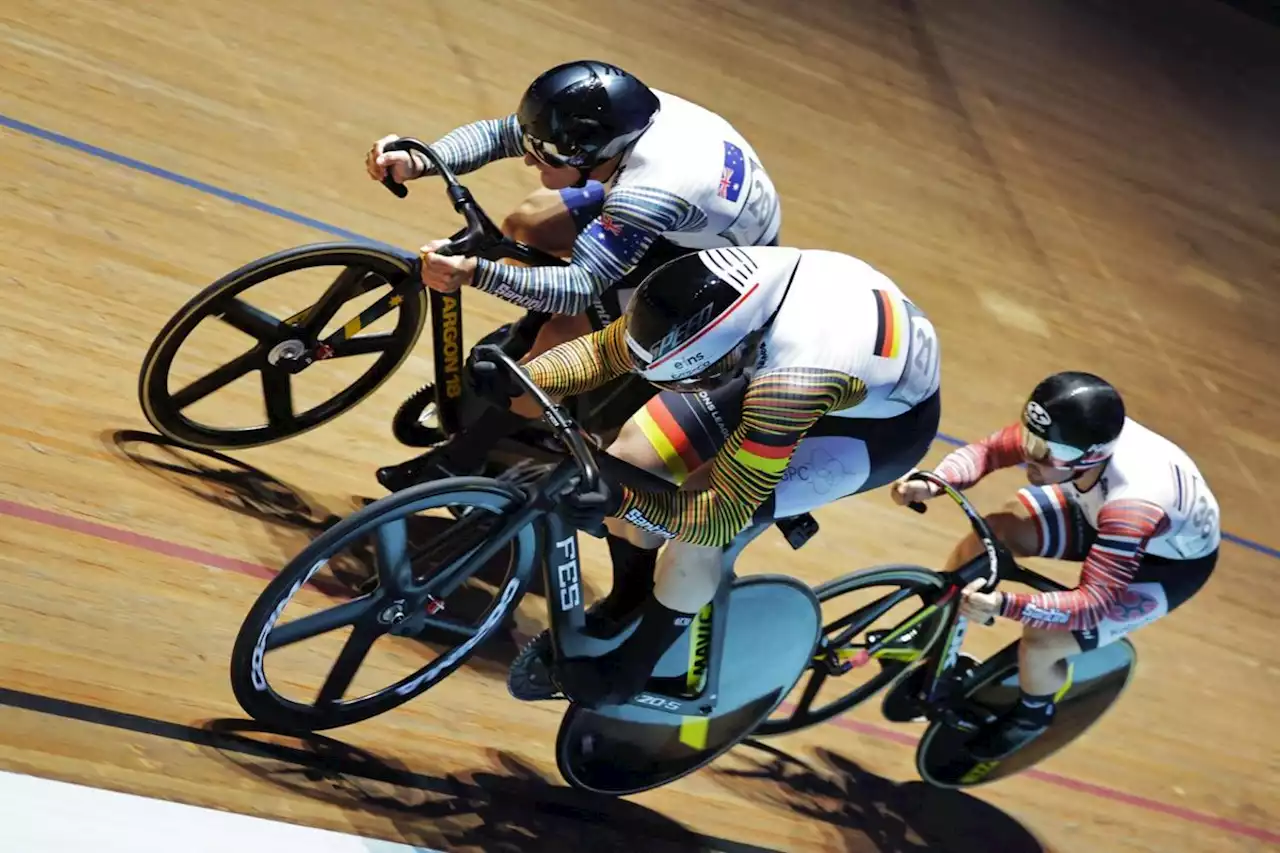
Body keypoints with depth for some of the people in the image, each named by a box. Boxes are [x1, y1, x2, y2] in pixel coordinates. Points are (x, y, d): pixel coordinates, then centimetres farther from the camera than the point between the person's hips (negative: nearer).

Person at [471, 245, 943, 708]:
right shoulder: (706, 295, -27)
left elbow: (722, 517, -33)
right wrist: (517, 378, -27)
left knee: (697, 527, -21)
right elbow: (603, 351, -11)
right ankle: (625, 604, 20)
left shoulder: (790, 385, -44)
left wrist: (622, 499, -45)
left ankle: (631, 668, 5)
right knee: (633, 453, -8)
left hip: (888, 415, -6)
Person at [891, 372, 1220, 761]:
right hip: (1101, 513, 6)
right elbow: (988, 450, -14)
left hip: (1174, 559, -6)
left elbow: (1096, 601, -43)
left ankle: (1034, 713, 17)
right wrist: (932, 484, -34)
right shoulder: (1062, 436, -29)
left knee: (1039, 645, -19)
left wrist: (1005, 605, -57)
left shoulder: (1133, 503, -44)